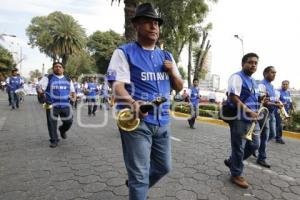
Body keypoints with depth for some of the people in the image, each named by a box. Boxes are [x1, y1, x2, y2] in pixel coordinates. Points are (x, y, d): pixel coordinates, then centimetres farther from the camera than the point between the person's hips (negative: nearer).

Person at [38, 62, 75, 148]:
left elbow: (72, 90, 21)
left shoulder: (68, 79, 15)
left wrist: (73, 94, -2)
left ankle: (62, 129, 36)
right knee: (52, 124, 1)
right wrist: (40, 90, -28)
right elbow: (41, 87, -4)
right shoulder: (48, 78, 5)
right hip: (52, 105, -2)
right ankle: (54, 140, 18)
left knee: (69, 121, 1)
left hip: (65, 105, 2)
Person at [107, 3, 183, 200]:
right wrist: (132, 103, -36)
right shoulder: (124, 52, -3)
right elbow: (117, 85, -16)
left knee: (164, 167, 20)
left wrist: (171, 71, -4)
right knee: (140, 175, 0)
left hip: (162, 121, 7)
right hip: (136, 121, -6)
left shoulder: (166, 56, 14)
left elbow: (179, 87, 16)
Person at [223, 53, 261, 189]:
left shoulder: (253, 81, 19)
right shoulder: (237, 77, -10)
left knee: (254, 145, 16)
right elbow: (233, 97, -21)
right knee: (239, 147, 1)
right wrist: (248, 111, -23)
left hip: (252, 119, 9)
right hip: (240, 119, -9)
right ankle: (236, 175, 18)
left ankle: (231, 161, 33)